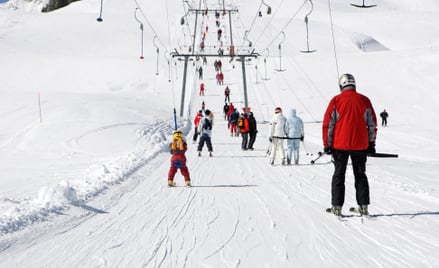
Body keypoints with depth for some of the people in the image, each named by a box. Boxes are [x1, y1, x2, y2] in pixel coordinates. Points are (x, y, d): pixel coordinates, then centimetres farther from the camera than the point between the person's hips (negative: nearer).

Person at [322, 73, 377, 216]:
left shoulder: (336, 100, -5)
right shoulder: (365, 101, 2)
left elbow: (328, 124, -5)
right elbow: (372, 124, 7)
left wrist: (327, 144, 2)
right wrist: (371, 143, 15)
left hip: (340, 145, -2)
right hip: (360, 145, 2)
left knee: (339, 175, 7)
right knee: (360, 175, 13)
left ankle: (337, 207, 6)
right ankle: (363, 206, 13)